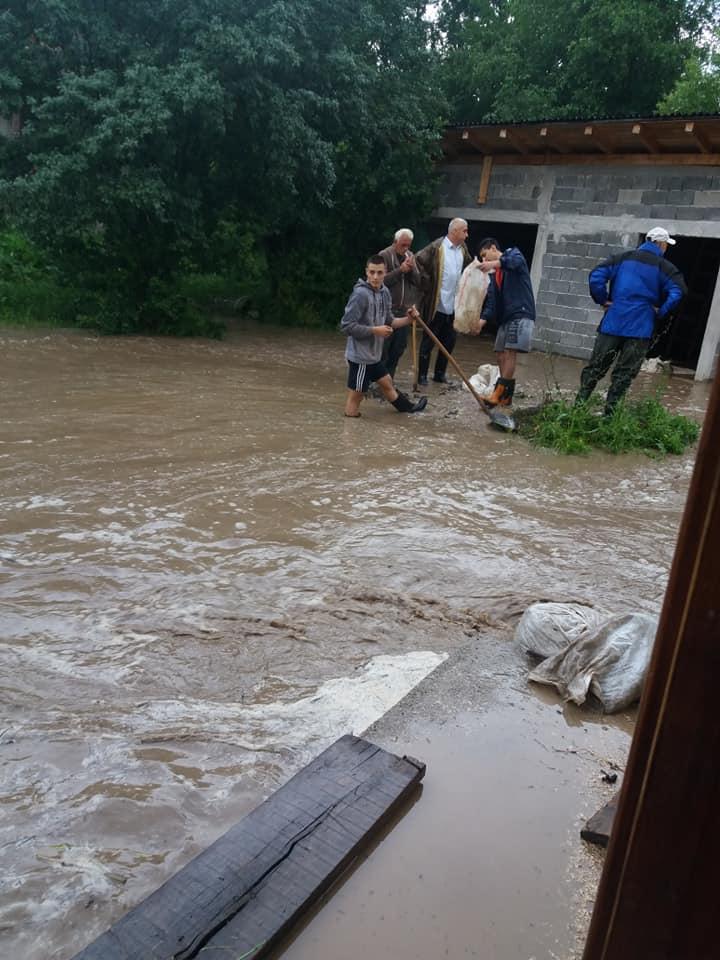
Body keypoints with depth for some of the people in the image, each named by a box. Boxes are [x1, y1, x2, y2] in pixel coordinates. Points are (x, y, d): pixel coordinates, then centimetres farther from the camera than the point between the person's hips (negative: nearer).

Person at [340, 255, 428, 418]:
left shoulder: (384, 292, 4)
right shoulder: (360, 294, -22)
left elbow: (388, 321, 15)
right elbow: (346, 326, -23)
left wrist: (408, 320, -2)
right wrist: (375, 330, -21)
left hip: (373, 354, 10)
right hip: (360, 356, -9)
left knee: (386, 382, 28)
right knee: (356, 395, -1)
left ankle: (408, 407, 47)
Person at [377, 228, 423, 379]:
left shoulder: (411, 256, 11)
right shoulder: (384, 256, -7)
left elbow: (418, 281, 8)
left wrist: (412, 269, -10)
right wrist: (400, 270, -19)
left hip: (404, 310, 6)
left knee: (399, 346, 9)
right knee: (383, 346, -2)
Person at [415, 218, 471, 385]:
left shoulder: (463, 249, 9)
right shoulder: (436, 247, -12)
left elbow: (468, 268, 25)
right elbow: (418, 261, -11)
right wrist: (427, 281, -11)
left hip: (454, 306, 7)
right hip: (436, 304, -7)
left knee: (449, 341, 12)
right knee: (428, 341, 3)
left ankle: (440, 374, 24)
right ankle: (422, 375, 11)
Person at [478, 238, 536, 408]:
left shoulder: (512, 252, 5)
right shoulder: (493, 274, 21)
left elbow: (516, 260, -23)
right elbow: (491, 301, 10)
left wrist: (495, 263, -40)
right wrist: (482, 320, -7)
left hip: (521, 314, -8)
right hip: (505, 317, 8)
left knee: (510, 352, -15)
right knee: (502, 355, 4)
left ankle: (498, 394, -20)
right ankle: (505, 395, 9)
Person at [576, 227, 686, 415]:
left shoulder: (624, 258, 6)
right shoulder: (664, 267, -1)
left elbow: (596, 275, -5)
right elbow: (678, 291, -15)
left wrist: (603, 301, 3)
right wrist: (660, 312, -4)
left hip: (613, 323, 2)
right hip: (640, 329, -2)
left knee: (595, 367, 10)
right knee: (624, 373, 4)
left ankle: (578, 405, 9)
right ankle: (609, 412, 3)